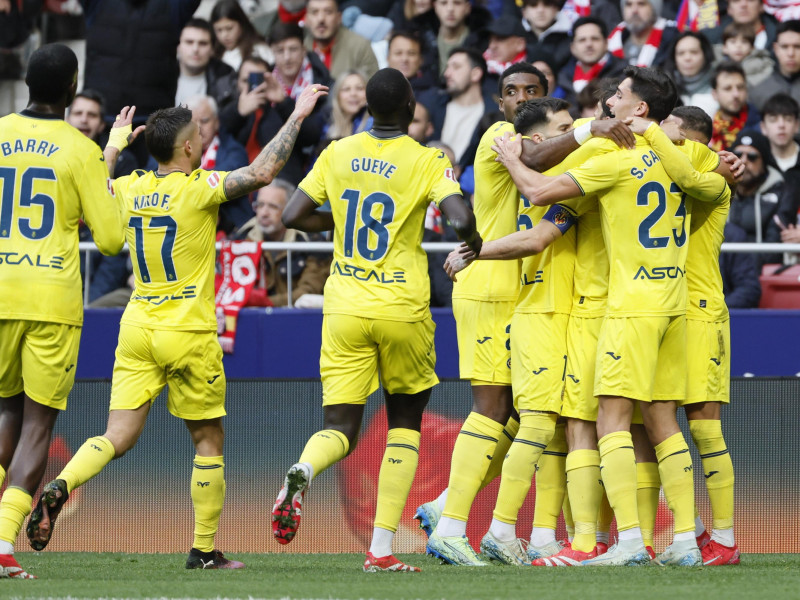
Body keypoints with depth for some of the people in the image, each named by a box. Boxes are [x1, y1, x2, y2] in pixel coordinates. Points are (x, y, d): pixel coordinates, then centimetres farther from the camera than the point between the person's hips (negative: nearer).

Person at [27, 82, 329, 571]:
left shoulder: (129, 189, 3)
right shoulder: (198, 189, -13)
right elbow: (263, 171, -22)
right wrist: (298, 115, -13)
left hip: (137, 328, 5)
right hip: (189, 333, -5)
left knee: (119, 437, 2)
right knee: (209, 440, 10)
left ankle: (61, 486, -25)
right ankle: (204, 549, 12)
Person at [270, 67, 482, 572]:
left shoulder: (337, 154, 5)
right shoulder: (426, 161, -6)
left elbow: (293, 216, 6)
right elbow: (461, 218, -20)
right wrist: (474, 242, 3)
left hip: (344, 306, 2)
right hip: (402, 309, -2)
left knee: (340, 429, 5)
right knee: (405, 422, 16)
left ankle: (303, 471, -33)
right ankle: (382, 547, 6)